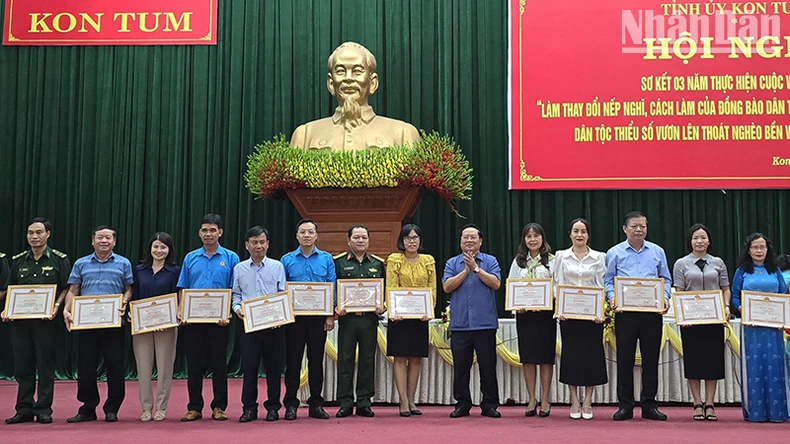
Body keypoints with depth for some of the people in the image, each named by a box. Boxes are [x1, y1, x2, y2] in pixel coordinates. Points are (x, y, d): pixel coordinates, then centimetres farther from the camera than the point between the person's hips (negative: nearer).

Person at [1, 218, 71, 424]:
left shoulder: (59, 260, 1)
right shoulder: (18, 261, 12)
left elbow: (66, 288, 0)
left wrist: (56, 307, -15)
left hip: (45, 320, -3)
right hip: (20, 320, 4)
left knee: (45, 365, 0)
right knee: (22, 366, 6)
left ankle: (43, 409, 7)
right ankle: (24, 409, 14)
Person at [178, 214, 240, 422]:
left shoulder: (231, 258, 2)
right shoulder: (190, 258, 10)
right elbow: (182, 289, 11)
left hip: (219, 320, -2)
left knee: (219, 364, 3)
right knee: (194, 364, 5)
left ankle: (219, 407, 13)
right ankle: (194, 407, 14)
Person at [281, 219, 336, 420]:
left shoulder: (326, 259, 4)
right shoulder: (287, 260, 4)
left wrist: (331, 316, -3)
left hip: (318, 317, 0)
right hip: (294, 317, 0)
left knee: (316, 360, 6)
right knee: (293, 360, 3)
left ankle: (316, 404, 14)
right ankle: (291, 405, 11)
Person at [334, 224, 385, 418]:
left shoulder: (378, 264, 13)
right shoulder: (338, 262, 5)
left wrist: (382, 306, -4)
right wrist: (336, 307, -13)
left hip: (370, 318, 2)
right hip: (347, 317, -2)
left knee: (367, 360, 5)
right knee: (345, 360, 0)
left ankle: (364, 403, 12)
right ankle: (345, 403, 7)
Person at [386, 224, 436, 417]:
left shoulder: (428, 261, 8)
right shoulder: (394, 260, 0)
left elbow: (432, 289, 7)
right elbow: (390, 288, -5)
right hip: (400, 315, -3)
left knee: (416, 358, 6)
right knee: (400, 357, -2)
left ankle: (411, 400, 14)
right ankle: (403, 402, 2)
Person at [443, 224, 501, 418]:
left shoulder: (490, 261, 6)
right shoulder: (452, 263, 10)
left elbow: (496, 283, -8)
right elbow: (447, 286, -3)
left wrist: (476, 268, -11)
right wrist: (466, 270, -8)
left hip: (485, 323, -1)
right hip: (460, 324, 2)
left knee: (488, 366, 3)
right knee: (460, 367, 5)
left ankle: (489, 405, 11)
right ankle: (462, 404, 15)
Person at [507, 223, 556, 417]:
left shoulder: (551, 260, 2)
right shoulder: (518, 261, 11)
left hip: (545, 313, -2)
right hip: (524, 313, 3)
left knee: (546, 356, 1)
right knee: (528, 357, 4)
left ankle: (545, 400, 8)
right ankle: (532, 399, 12)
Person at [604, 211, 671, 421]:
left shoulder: (657, 252, 11)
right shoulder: (614, 253, 6)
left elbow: (666, 279, 13)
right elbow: (608, 280, 6)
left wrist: (665, 297, -4)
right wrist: (612, 297, -12)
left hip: (652, 311, 2)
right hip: (625, 311, -1)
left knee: (651, 358, 4)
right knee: (625, 358, 1)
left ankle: (649, 405, 13)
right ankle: (625, 405, 8)